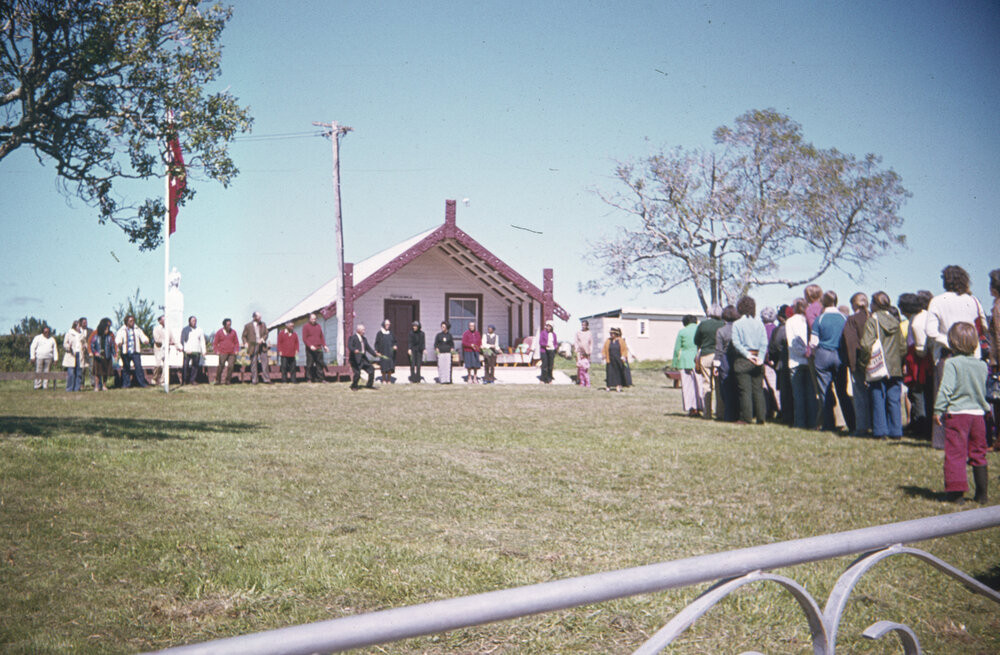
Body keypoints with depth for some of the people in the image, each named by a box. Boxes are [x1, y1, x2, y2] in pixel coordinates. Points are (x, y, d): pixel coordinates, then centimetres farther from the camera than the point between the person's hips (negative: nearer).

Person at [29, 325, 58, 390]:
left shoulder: (52, 339, 17)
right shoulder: (38, 338, 8)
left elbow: (55, 349, 18)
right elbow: (33, 347, 5)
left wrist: (55, 359, 10)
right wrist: (32, 357, -4)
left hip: (49, 358, 2)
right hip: (39, 357, -2)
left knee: (47, 372, -1)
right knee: (38, 372, -5)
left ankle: (45, 386, 1)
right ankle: (38, 385, -2)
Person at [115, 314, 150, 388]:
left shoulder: (137, 330, 14)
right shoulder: (122, 330, 4)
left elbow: (142, 336, 6)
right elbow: (118, 338, -7)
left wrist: (145, 340, -17)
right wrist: (119, 343, -30)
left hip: (135, 352, 1)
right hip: (125, 352, -1)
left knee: (138, 367, -8)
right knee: (126, 368, 3)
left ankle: (142, 382, -5)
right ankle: (126, 384, 11)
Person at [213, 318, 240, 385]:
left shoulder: (233, 332, 10)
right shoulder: (219, 332, 4)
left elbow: (236, 342, 16)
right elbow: (215, 343, 7)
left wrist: (236, 350, 4)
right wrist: (217, 351, -4)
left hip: (232, 353, 2)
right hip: (222, 353, -2)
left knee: (230, 366, -5)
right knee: (220, 366, -11)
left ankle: (227, 380, 4)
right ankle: (217, 380, -4)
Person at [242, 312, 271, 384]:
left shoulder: (263, 324, 9)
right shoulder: (248, 326, 1)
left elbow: (266, 334, 11)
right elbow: (244, 336, 7)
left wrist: (262, 339, -8)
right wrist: (246, 343, -8)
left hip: (262, 346, 2)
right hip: (253, 347, -2)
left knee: (265, 363, -3)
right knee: (253, 363, 1)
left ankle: (266, 379, 0)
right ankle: (254, 380, 7)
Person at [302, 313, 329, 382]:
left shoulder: (318, 326, 17)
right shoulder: (306, 326, 2)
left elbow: (322, 337, 21)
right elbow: (304, 338, -5)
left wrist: (324, 346, 9)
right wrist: (310, 346, -18)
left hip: (319, 348, 4)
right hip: (310, 349, -4)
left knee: (320, 364, 1)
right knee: (309, 364, -3)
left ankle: (321, 378, 2)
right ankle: (309, 379, 1)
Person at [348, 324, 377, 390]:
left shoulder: (364, 339, 19)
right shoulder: (352, 337, -6)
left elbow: (368, 348, 24)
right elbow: (349, 346, -19)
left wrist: (375, 354, 16)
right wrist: (354, 350, -38)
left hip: (363, 358, 8)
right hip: (355, 358, -8)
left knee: (371, 369, 8)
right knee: (357, 373, -16)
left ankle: (369, 385, 22)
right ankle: (354, 386, 7)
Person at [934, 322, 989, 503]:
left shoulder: (951, 363, -11)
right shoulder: (982, 365, 6)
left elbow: (945, 389, -15)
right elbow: (983, 390, 16)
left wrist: (938, 410, -10)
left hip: (957, 413, -5)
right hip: (978, 413, 5)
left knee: (955, 453, -1)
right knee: (978, 454, 14)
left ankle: (957, 492, -3)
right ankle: (982, 493, 19)